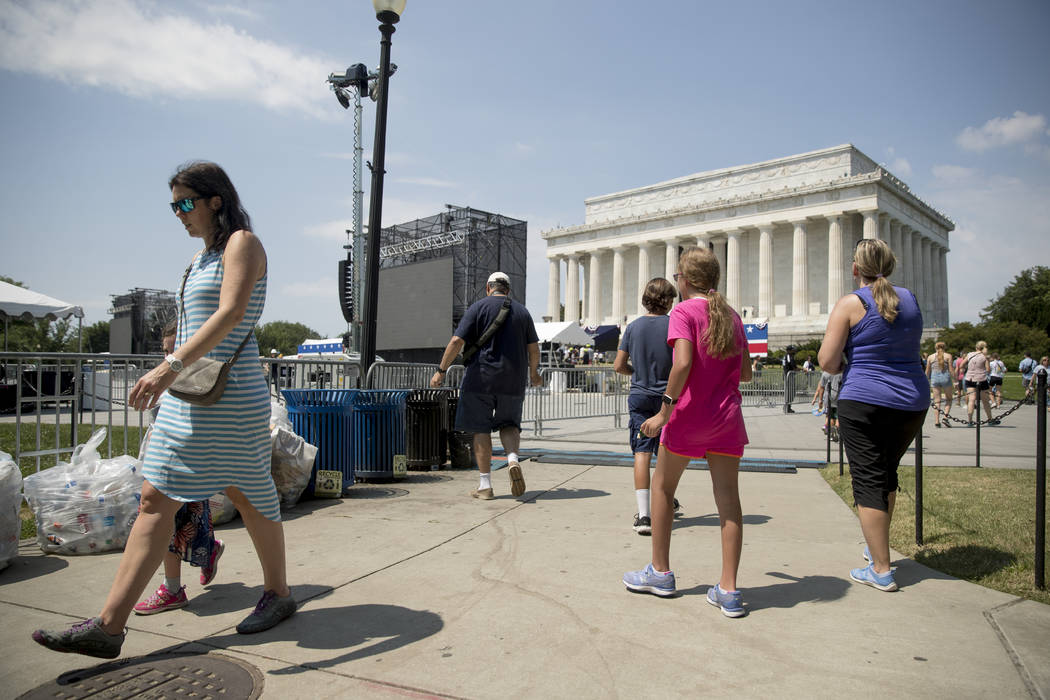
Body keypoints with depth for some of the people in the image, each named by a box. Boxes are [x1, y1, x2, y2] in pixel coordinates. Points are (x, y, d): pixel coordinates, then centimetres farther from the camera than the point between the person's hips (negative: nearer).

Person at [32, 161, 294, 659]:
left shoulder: (242, 243, -7)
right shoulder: (201, 258, 20)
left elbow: (230, 313, -23)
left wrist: (171, 366, -32)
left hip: (231, 395, -9)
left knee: (251, 498, 0)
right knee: (156, 500, 6)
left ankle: (278, 594, 17)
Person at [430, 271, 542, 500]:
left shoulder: (478, 307, -1)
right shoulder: (522, 311, 10)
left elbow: (457, 341, -9)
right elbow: (533, 348, 12)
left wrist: (441, 370, -3)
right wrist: (534, 373, 27)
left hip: (481, 378, -3)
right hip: (513, 382, 3)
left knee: (481, 430, 4)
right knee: (509, 424, 18)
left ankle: (485, 485, 4)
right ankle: (513, 459, -11)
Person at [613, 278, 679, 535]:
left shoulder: (633, 326, 1)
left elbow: (618, 365, 2)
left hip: (639, 397, 1)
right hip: (667, 397, -1)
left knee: (642, 453, -3)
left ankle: (643, 514, -12)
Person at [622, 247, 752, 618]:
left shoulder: (683, 312, -8)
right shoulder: (731, 315, 10)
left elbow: (683, 363, -23)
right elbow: (745, 373, 12)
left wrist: (665, 411, -19)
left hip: (688, 416, -5)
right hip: (727, 418, 5)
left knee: (663, 487, 14)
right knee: (727, 495, 5)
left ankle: (660, 572, 24)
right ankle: (728, 590, 5)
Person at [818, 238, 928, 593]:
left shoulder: (850, 303, -9)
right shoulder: (910, 299, 7)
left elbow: (827, 360, -13)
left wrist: (845, 368, 7)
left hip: (864, 403, -6)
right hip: (912, 401, 6)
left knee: (868, 480, 0)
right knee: (887, 472, 22)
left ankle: (881, 570, 2)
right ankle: (877, 546, 35)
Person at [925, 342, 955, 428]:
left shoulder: (930, 357, 10)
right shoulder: (948, 355, 5)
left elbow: (927, 371, 10)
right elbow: (951, 369, -2)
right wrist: (954, 381, 0)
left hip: (934, 378, 2)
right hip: (945, 377, -2)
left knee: (937, 401, 4)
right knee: (948, 399, 11)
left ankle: (937, 421, -2)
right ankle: (945, 417, -7)